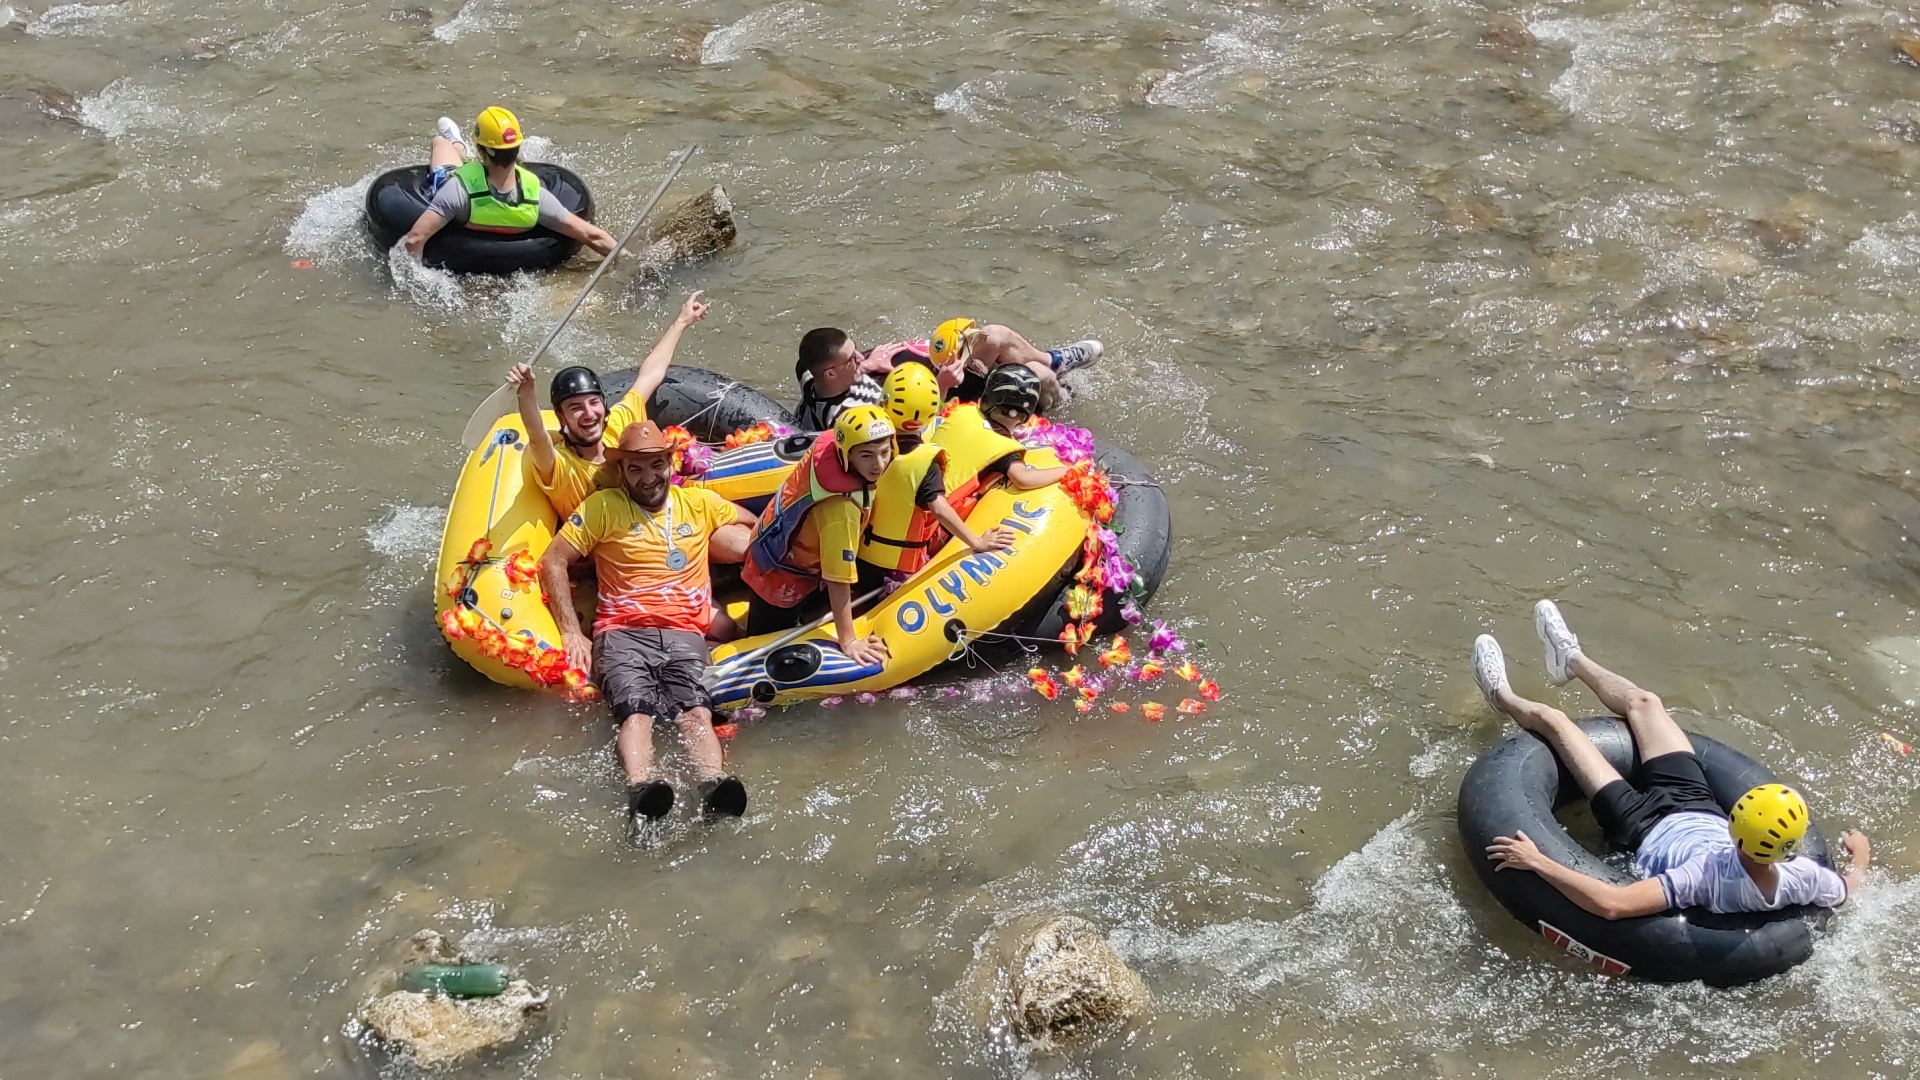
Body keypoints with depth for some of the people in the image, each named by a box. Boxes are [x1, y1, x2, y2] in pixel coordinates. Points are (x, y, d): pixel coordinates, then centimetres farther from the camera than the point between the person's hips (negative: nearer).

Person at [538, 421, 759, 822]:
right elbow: (553, 562, 9)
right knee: (636, 712, -32)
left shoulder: (700, 502, 20)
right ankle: (641, 789, -57)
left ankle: (714, 788, -55)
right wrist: (572, 633, -1)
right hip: (623, 633, -1)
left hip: (685, 634, 1)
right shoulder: (603, 506, 13)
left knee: (696, 711, -30)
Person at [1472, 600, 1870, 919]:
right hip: (1701, 810, 5)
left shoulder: (1710, 877, -48)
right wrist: (1860, 854, 10)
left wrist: (1539, 863, -47)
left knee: (1552, 720, 5)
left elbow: (1611, 905, -54)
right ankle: (1571, 659, 50)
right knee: (1643, 701, 17)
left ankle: (1503, 699, 43)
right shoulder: (1800, 878, -33)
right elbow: (1853, 886, -9)